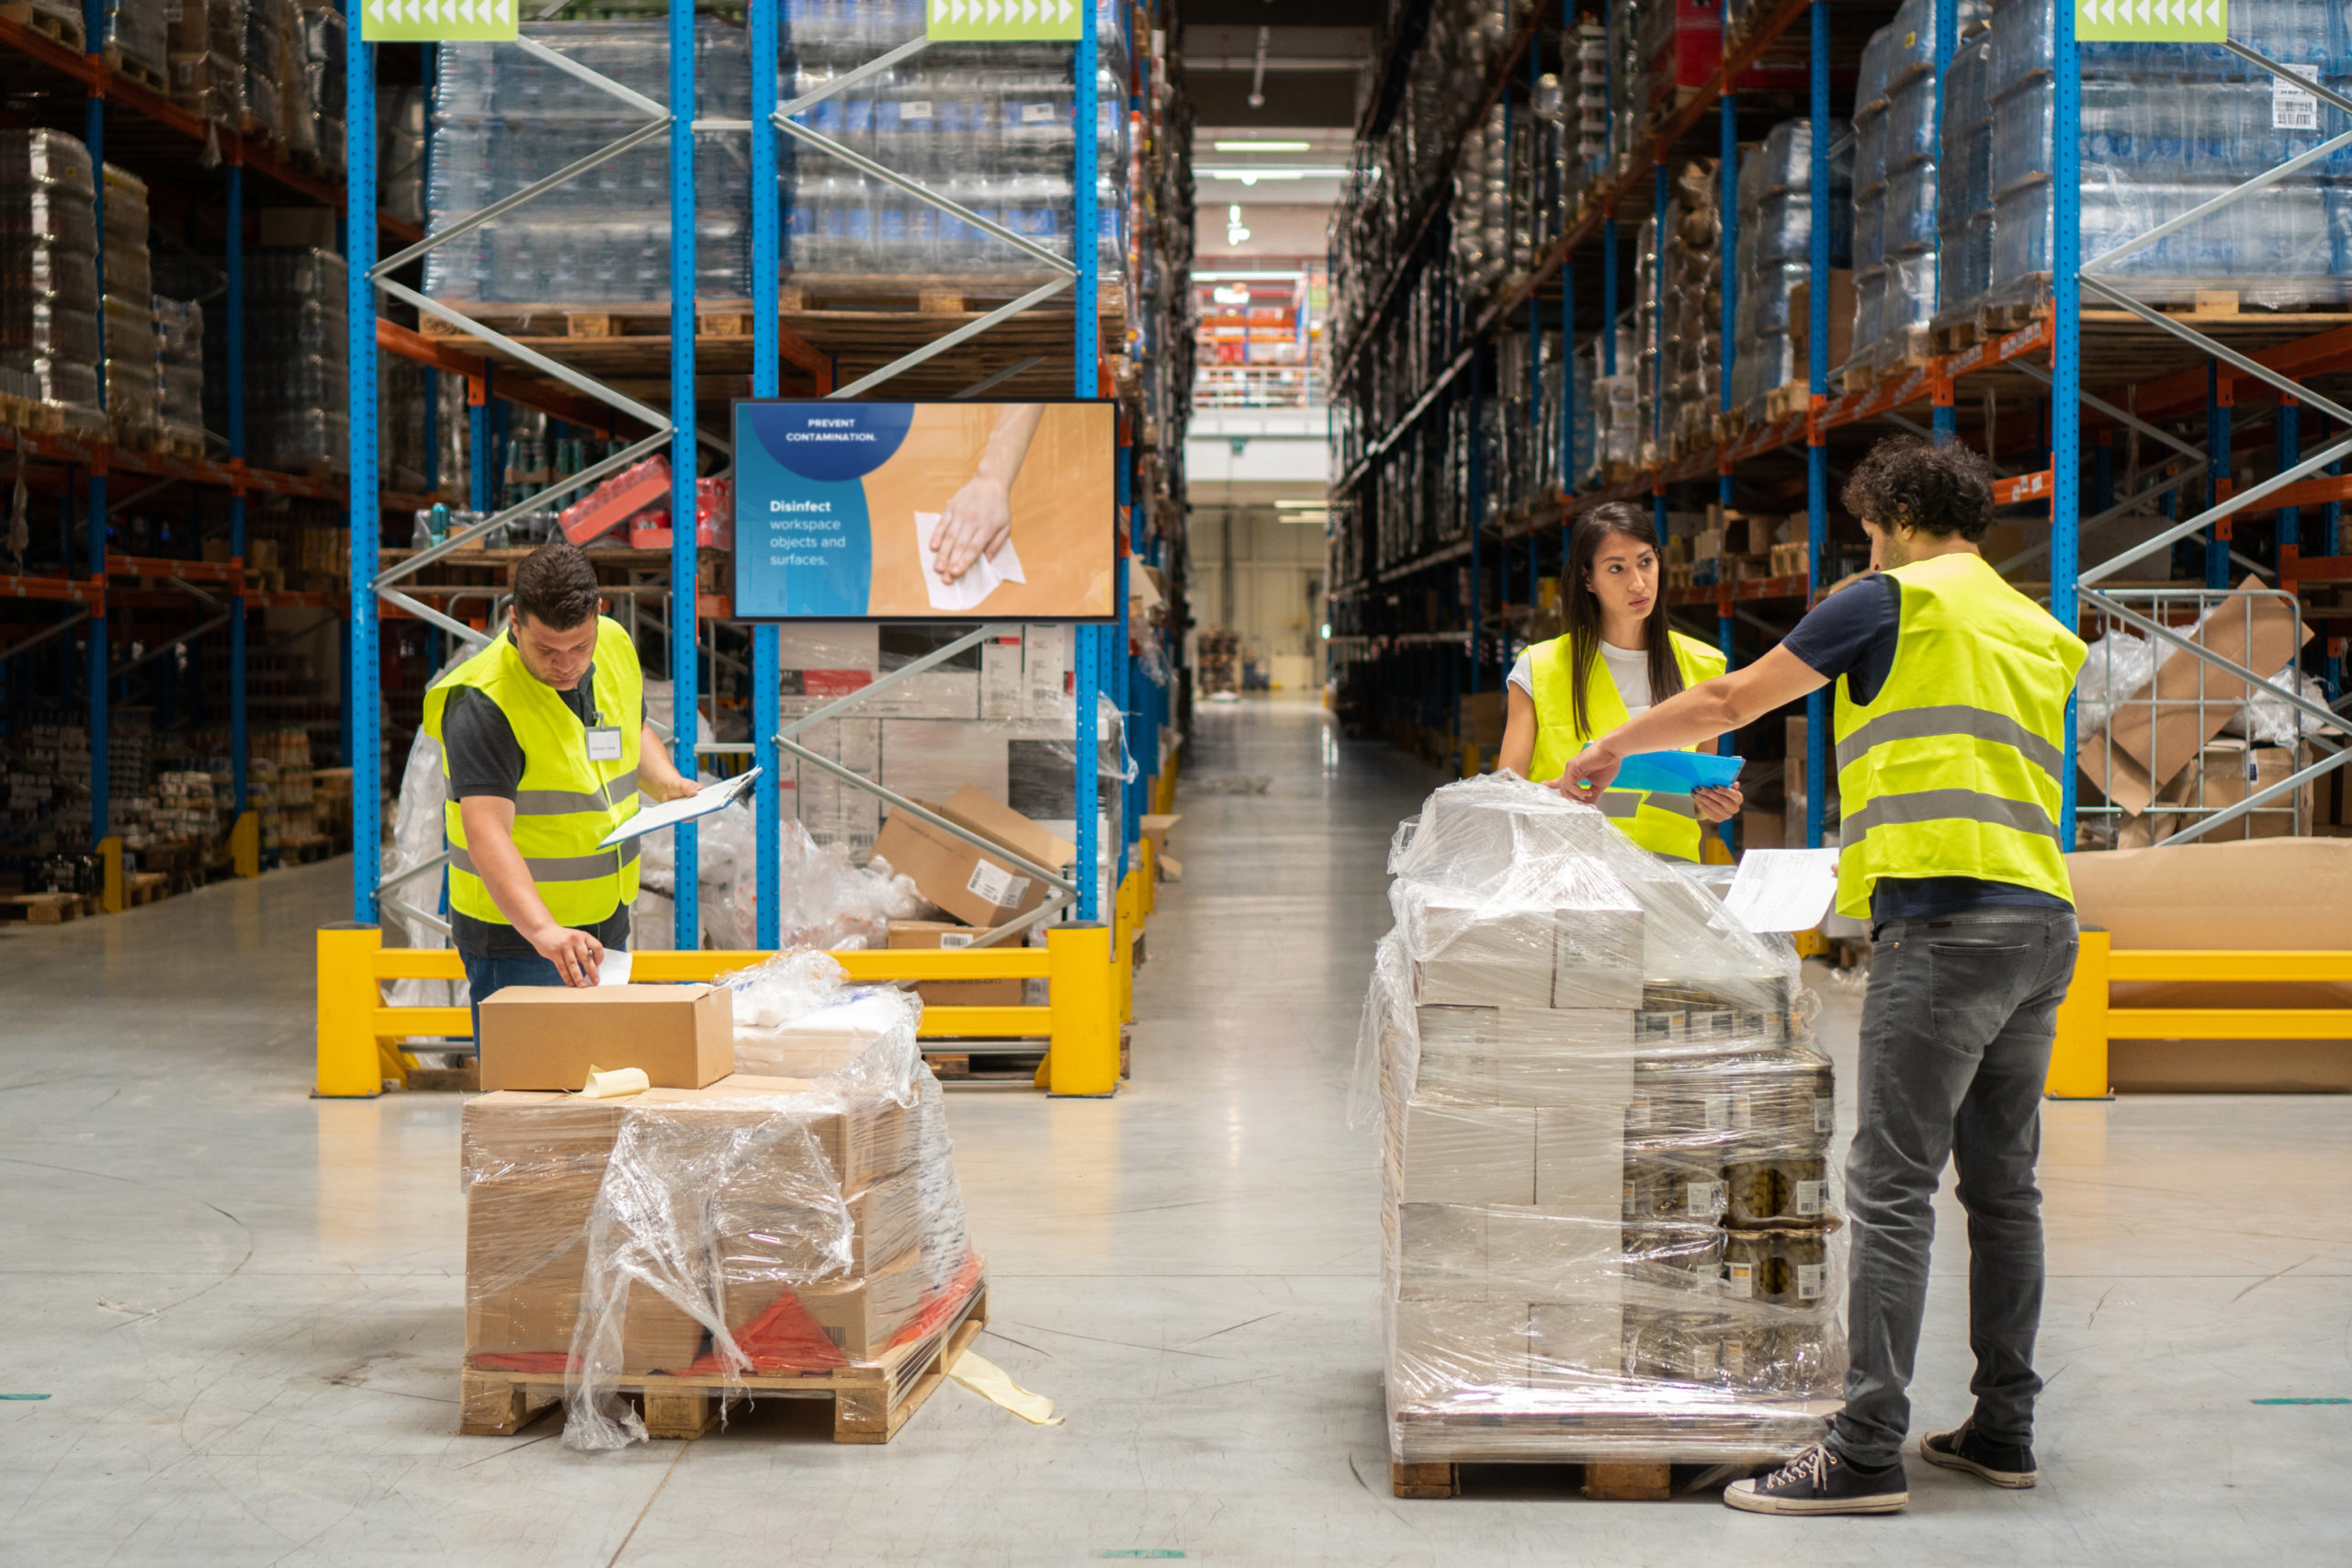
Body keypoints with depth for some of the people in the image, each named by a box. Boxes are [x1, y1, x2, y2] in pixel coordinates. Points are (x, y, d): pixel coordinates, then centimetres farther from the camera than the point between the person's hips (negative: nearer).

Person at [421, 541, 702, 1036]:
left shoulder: (616, 647, 0)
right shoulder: (483, 703, -23)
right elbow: (486, 833, -33)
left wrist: (664, 781, 1)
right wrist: (544, 929, -46)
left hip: (606, 930, 7)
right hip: (516, 938, -7)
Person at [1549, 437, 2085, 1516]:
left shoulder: (1896, 600, 2)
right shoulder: (2037, 630, 22)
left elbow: (1731, 703, 7)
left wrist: (1613, 748, 21)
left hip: (1945, 919, -8)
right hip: (2044, 915, 8)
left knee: (1892, 1190, -9)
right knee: (2002, 1186, 14)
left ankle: (1868, 1451, -11)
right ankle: (2002, 1429, 19)